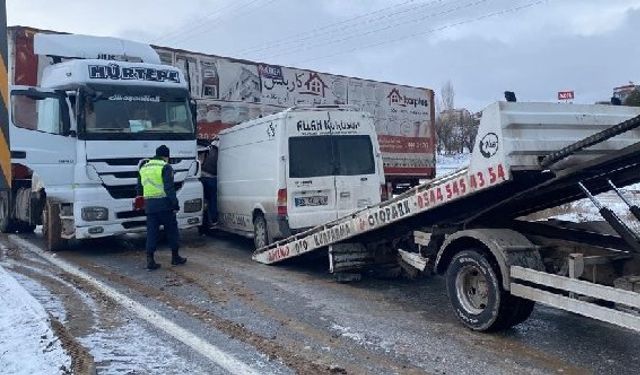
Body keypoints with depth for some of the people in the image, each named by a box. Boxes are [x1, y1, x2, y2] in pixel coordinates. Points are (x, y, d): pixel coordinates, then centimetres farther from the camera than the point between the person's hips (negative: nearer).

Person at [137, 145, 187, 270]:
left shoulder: (144, 167, 16)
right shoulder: (165, 167, -7)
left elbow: (139, 188, 22)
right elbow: (169, 188, -15)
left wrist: (142, 202, 30)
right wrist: (175, 204, -13)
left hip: (149, 205, 6)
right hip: (164, 204, -6)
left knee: (151, 232, 8)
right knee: (172, 230, 8)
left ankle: (150, 260, 5)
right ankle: (175, 257, 16)